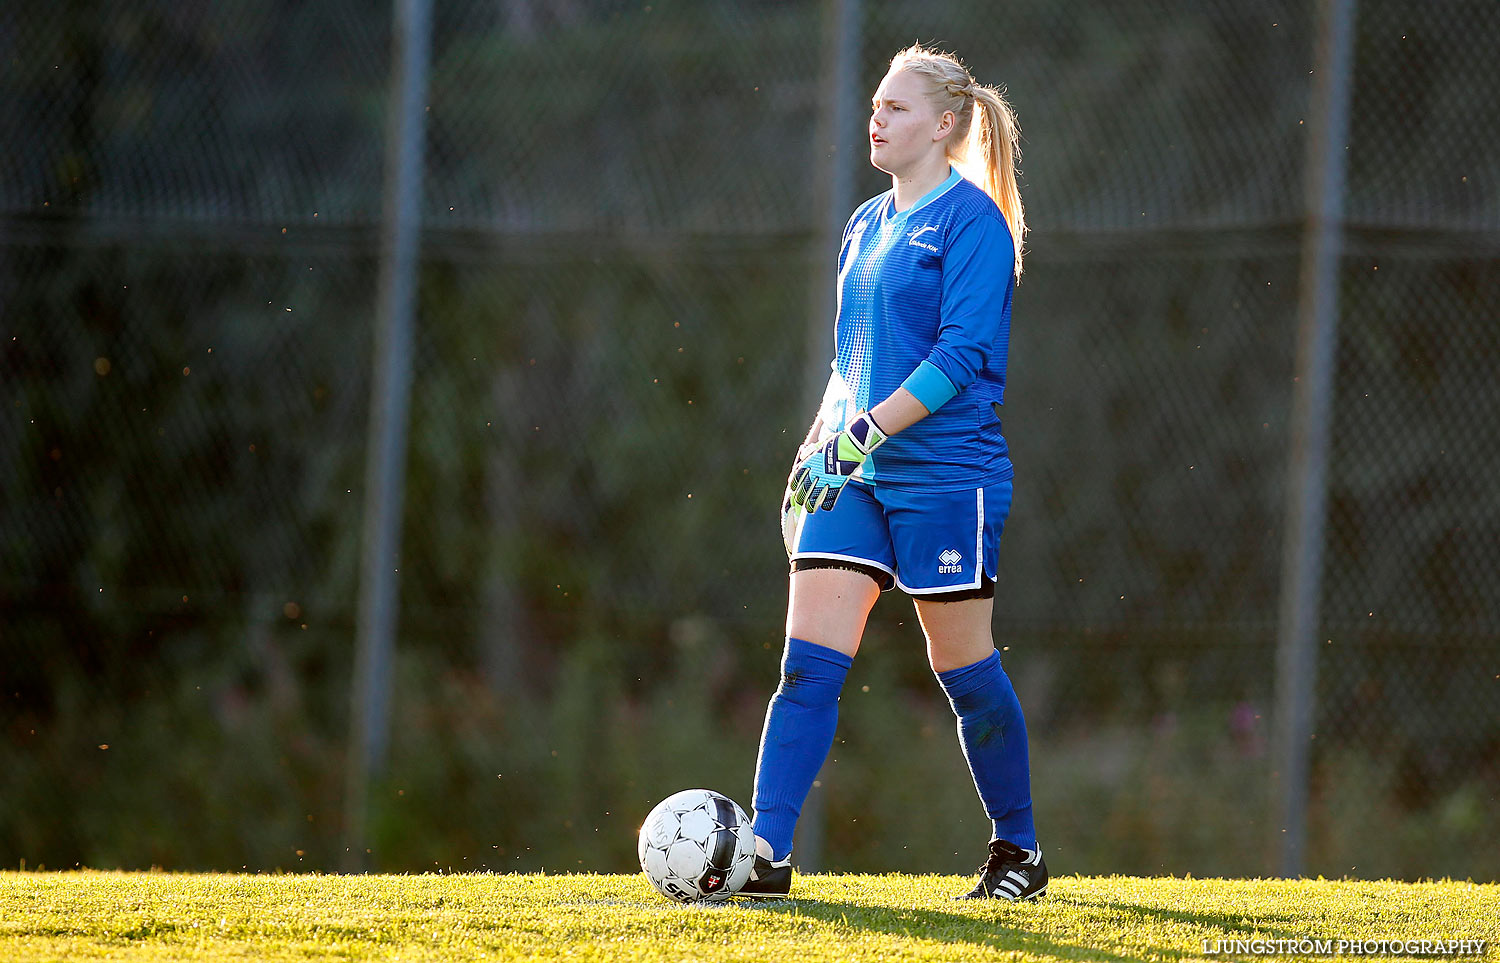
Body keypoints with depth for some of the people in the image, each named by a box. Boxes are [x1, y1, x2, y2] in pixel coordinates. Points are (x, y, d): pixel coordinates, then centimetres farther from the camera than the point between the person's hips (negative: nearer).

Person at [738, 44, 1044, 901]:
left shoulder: (972, 220, -9)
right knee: (809, 661, -5)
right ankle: (766, 854, -9)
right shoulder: (868, 225, 16)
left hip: (945, 472, -7)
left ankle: (1021, 852, 18)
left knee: (965, 668, 2)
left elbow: (960, 355, -17)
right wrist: (814, 448, 16)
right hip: (855, 477, 7)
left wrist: (862, 434, -22)